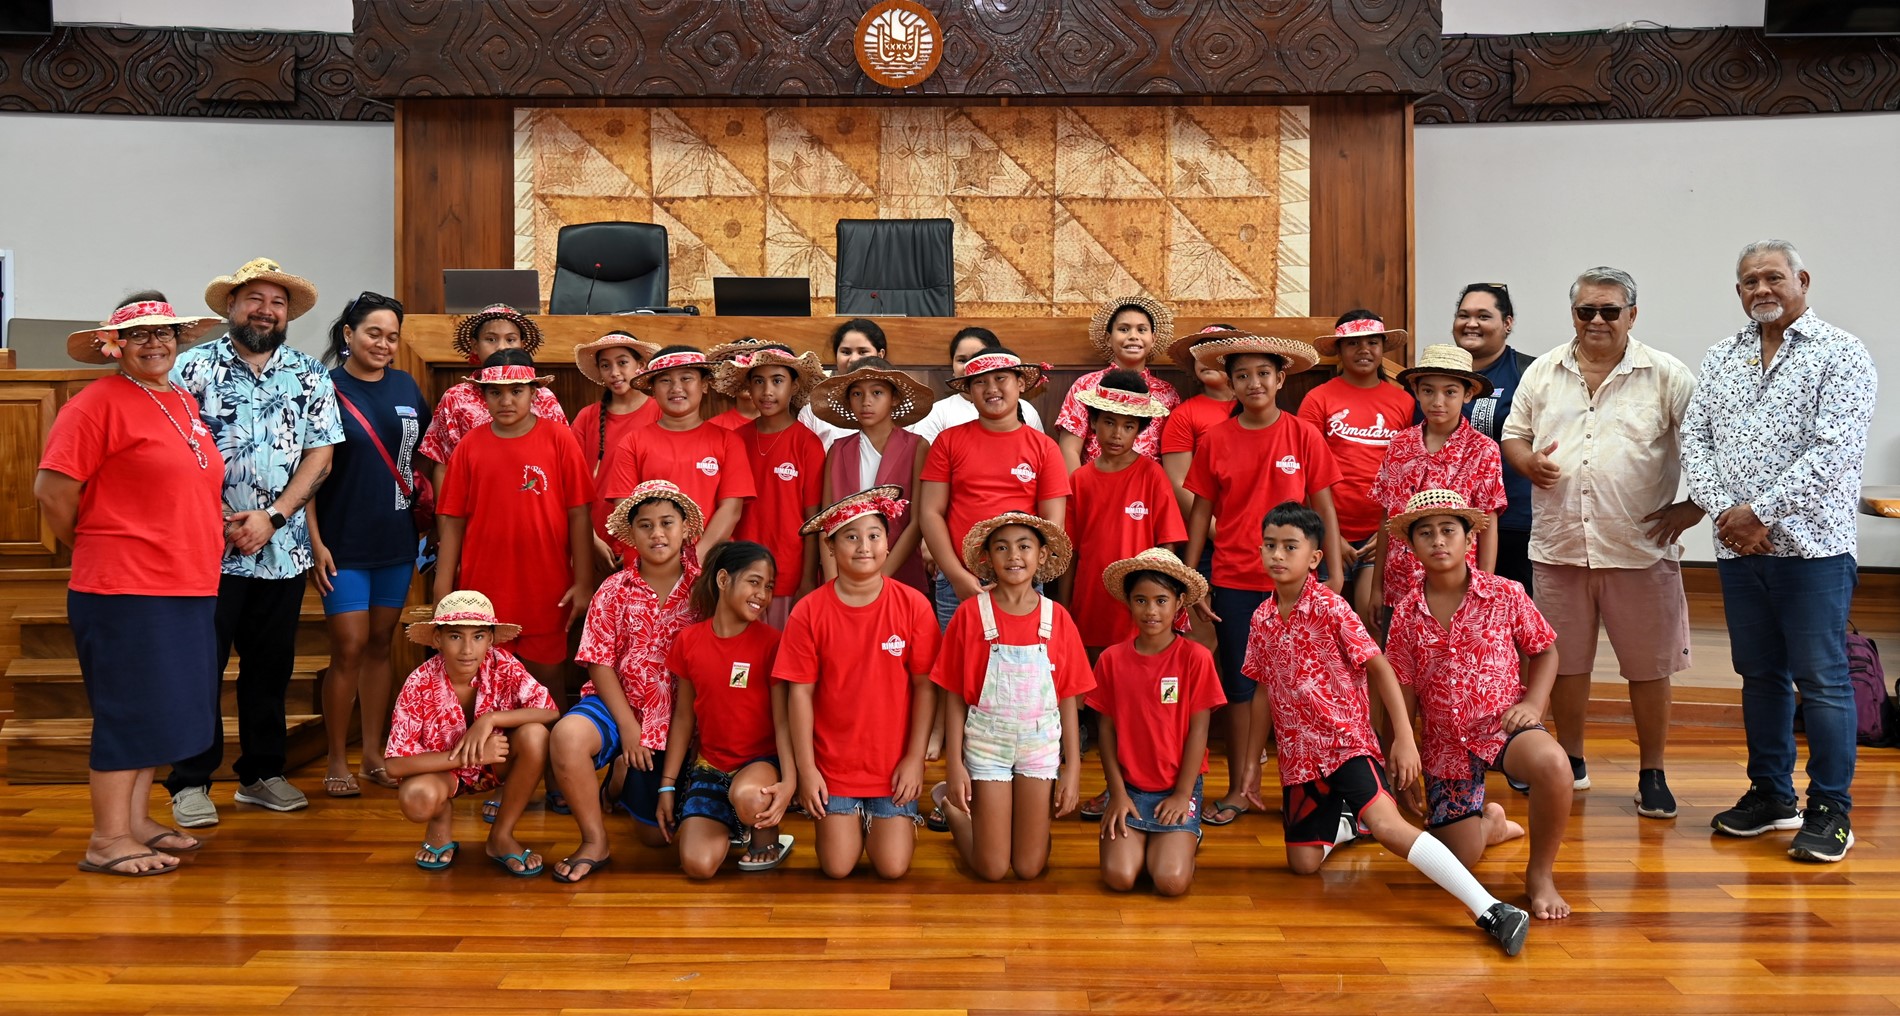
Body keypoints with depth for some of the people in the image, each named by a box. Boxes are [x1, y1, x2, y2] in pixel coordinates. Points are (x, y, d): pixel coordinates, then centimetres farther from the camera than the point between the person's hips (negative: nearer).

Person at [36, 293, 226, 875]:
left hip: (188, 588, 8)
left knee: (162, 710, 13)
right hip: (124, 591, -8)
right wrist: (96, 552, 0)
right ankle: (107, 841, 8)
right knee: (128, 711, -2)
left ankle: (135, 821, 25)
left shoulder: (184, 402, 14)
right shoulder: (99, 402, -9)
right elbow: (52, 492, -12)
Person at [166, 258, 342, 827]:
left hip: (283, 549, 3)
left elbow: (320, 457, 2)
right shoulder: (194, 367, 0)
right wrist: (222, 523, -11)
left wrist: (271, 517, -10)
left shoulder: (311, 377, 8)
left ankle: (262, 772, 23)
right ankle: (191, 782, 10)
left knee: (271, 667, 11)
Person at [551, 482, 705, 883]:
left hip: (675, 715, 0)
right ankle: (595, 842, -14)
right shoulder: (614, 591, -2)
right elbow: (600, 665, -4)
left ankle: (621, 784, 39)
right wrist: (628, 727, -12)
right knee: (568, 736, -35)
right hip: (619, 703, 0)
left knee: (656, 834, 3)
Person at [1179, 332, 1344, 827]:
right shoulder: (1215, 440, 1)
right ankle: (1237, 789, 19)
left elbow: (1323, 507, 1)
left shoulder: (1303, 435, -2)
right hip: (1233, 581, 1)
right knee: (1238, 684, 8)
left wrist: (1334, 574, -2)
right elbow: (1200, 513, 6)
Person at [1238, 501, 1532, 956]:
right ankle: (1348, 824, 40)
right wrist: (1252, 763, 15)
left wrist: (1405, 739, -18)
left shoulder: (1329, 606, -12)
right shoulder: (1262, 617, 5)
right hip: (1298, 753, 6)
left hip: (1348, 742, -6)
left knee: (1387, 824, -29)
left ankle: (1491, 910, -34)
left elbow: (1379, 668, -11)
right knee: (1303, 863, 8)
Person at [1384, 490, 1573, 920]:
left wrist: (1532, 703, -10)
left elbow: (1545, 651, 7)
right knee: (1460, 859, 0)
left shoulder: (1505, 594, -4)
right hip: (1446, 743, 2)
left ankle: (1540, 873, -12)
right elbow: (1404, 693, 5)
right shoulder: (1407, 615, -1)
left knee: (1552, 764, -38)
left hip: (1504, 726, -2)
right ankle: (1492, 822, 40)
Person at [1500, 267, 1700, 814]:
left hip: (1640, 548, -3)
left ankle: (1652, 774, 20)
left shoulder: (1666, 376, -1)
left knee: (1649, 668, 5)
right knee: (1565, 662, 13)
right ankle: (1570, 763, 29)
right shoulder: (1543, 373, 8)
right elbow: (1514, 435, 14)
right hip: (1559, 545, 3)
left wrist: (1692, 507, -9)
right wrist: (1528, 461, -7)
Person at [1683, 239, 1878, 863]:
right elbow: (1694, 438, 6)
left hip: (1811, 547, -5)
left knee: (1821, 679, -1)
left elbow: (1833, 451, -14)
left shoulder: (1841, 355, -3)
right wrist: (1725, 512, -9)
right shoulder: (1721, 358, 13)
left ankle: (1830, 810, 9)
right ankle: (1771, 795, 25)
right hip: (1737, 548, 5)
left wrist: (1760, 512, -16)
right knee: (1760, 674, 13)